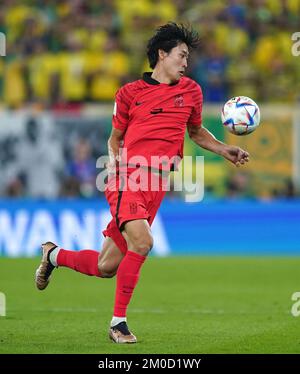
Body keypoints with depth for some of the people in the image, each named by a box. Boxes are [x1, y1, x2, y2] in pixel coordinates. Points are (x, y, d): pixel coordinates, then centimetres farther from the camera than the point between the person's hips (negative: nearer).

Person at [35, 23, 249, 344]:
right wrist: (114, 162, -1)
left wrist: (224, 150, 16)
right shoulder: (130, 93, 5)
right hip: (128, 176, -4)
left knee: (106, 267, 4)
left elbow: (196, 131, 30)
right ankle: (118, 322, -13)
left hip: (156, 185, 5)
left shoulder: (191, 91, 15)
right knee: (142, 242, -27)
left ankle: (54, 255, 34)